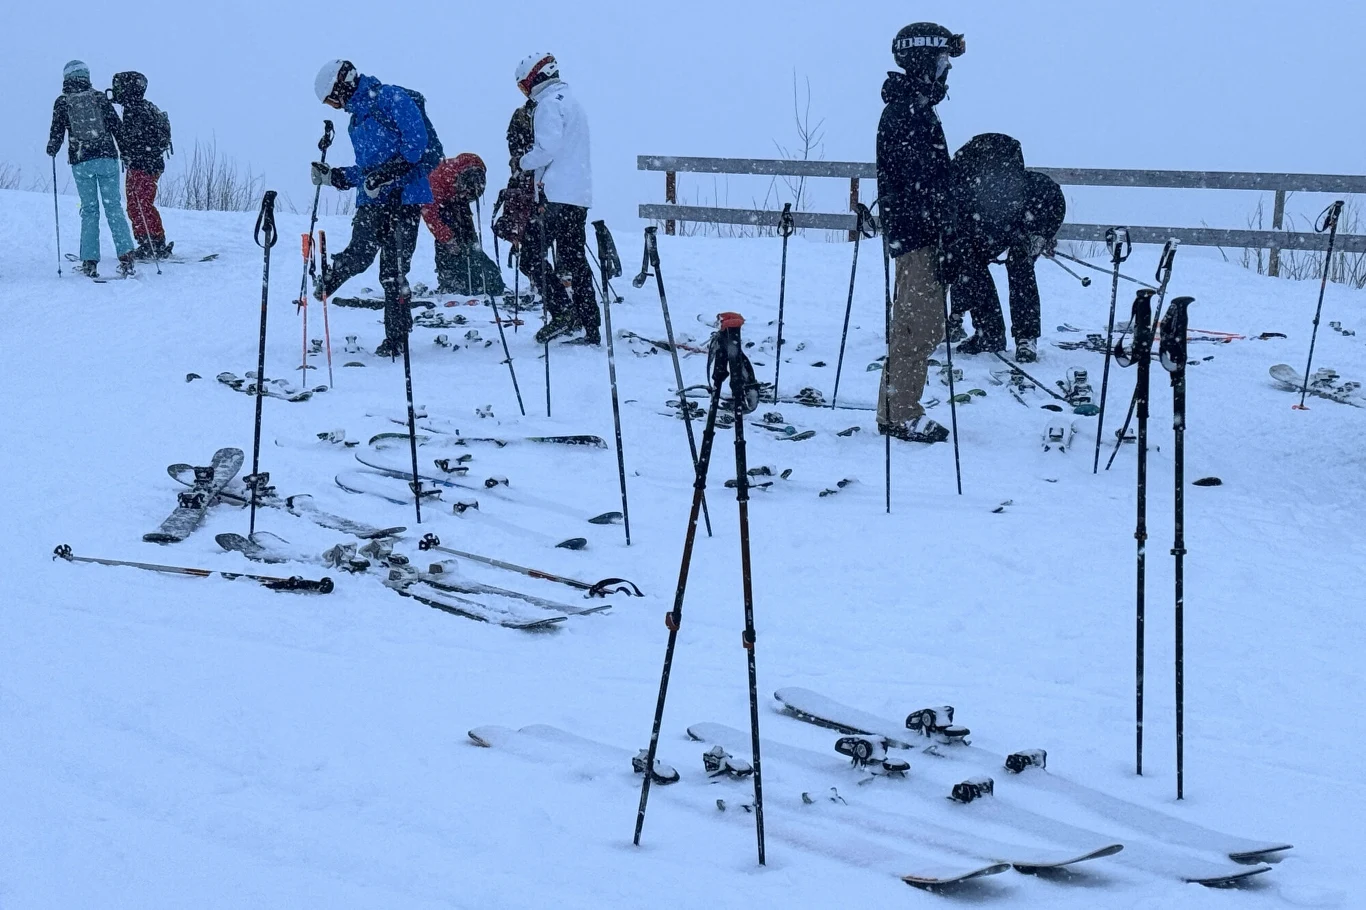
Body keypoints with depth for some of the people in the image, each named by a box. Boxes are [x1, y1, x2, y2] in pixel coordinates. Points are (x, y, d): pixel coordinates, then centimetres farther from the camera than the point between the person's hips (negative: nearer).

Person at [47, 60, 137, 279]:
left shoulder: (62, 102, 4)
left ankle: (90, 262, 3)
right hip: (107, 158, 0)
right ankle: (126, 255, -10)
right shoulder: (100, 97, 5)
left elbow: (57, 132, 4)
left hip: (80, 162, 0)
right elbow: (116, 126, 2)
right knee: (113, 207, 2)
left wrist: (52, 150, 24)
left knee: (89, 210, 7)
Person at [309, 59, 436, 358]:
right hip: (372, 199, 6)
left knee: (394, 270, -6)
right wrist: (334, 177, 17)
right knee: (361, 253, -18)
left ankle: (397, 338, 0)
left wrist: (386, 173, -20)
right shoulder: (357, 120, 24)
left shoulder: (392, 98, -3)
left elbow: (417, 142, -15)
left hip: (405, 196, -6)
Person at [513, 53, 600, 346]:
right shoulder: (572, 102, 23)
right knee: (575, 259, 9)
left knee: (531, 254, -4)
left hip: (556, 196, -9)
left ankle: (562, 311, -15)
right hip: (580, 196, 9)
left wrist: (522, 162, -3)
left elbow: (547, 148, -18)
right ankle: (591, 328, 6)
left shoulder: (549, 103, -7)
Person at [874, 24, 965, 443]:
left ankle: (899, 411, 21)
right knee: (918, 326, -7)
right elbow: (922, 185, -22)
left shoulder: (913, 109, 18)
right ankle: (901, 415, -3)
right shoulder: (909, 113, -16)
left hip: (915, 236, 11)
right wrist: (942, 244, -23)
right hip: (919, 237, -11)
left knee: (921, 325, 15)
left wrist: (944, 241, 23)